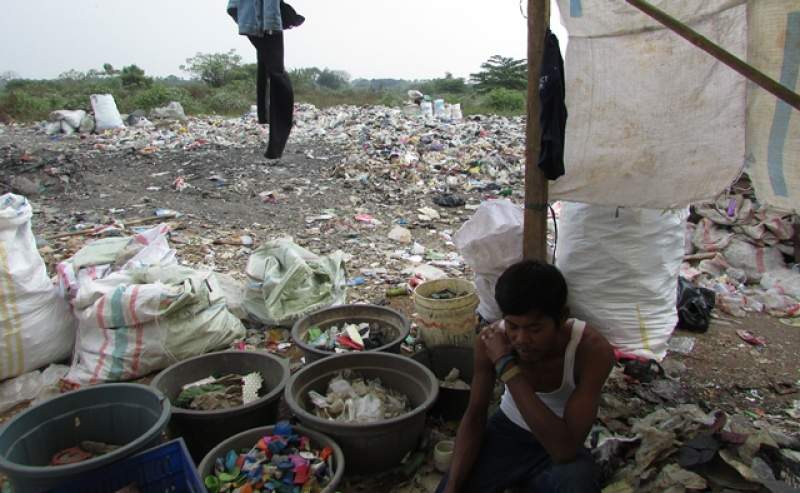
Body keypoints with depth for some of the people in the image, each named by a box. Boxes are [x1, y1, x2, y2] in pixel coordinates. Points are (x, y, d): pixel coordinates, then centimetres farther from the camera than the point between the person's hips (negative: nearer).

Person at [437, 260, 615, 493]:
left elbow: (564, 449, -36)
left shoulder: (593, 350, -30)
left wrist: (506, 366, -38)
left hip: (560, 449, -2)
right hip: (506, 431, 3)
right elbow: (474, 416, -8)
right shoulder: (491, 340, -20)